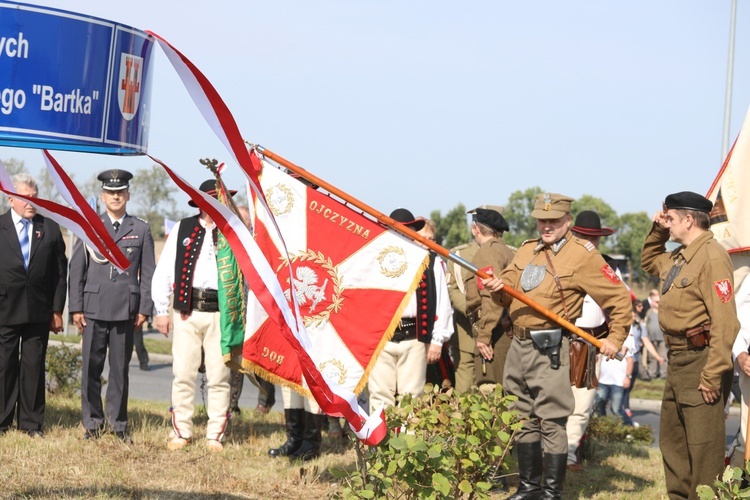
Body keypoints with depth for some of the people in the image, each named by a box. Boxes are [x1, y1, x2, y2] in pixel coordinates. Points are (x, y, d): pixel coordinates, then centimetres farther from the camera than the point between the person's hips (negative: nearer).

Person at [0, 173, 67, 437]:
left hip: (39, 312, 1)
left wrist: (57, 311, 3)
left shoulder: (50, 229, 8)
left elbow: (60, 273, 8)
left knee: (34, 367, 5)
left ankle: (31, 423, 12)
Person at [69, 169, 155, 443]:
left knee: (120, 368, 5)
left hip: (126, 308, 0)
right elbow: (76, 269, 7)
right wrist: (76, 307, 1)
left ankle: (118, 422, 14)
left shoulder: (141, 230, 7)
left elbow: (148, 273, 6)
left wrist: (144, 309, -1)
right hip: (94, 307, 0)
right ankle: (92, 422, 11)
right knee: (91, 367, 1)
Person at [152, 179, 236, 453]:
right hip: (186, 311, 0)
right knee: (183, 374, 2)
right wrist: (161, 310, 4)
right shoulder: (182, 229, 7)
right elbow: (163, 271, 8)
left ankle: (215, 435, 10)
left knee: (219, 377, 1)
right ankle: (181, 432, 13)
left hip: (221, 312, 0)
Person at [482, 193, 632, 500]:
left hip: (550, 349, -7)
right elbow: (508, 295, 18)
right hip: (518, 345, 7)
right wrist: (498, 287, -4)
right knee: (523, 419, 14)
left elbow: (619, 298, -5)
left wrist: (616, 338, -8)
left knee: (551, 422, -7)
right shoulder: (527, 251, 15)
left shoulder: (582, 255, -5)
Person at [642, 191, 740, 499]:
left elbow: (725, 321, -22)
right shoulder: (678, 256, 13)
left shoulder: (711, 257, -17)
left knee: (703, 445, -6)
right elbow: (649, 262, 37)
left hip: (701, 361, -10)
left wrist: (713, 375, -24)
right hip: (677, 359, 10)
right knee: (672, 440, 18)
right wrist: (657, 231, 18)